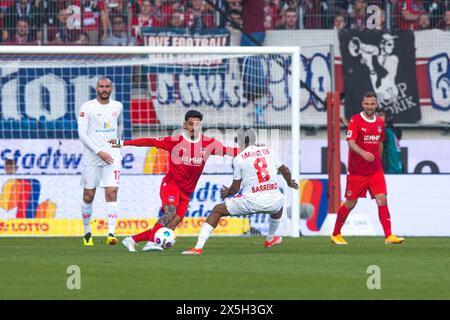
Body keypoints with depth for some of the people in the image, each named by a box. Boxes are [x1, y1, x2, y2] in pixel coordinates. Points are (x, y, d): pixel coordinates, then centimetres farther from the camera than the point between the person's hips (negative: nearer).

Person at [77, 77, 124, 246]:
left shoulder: (117, 106, 8)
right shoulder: (87, 107, -5)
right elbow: (82, 134, -11)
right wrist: (99, 152, -17)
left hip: (112, 157, 2)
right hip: (91, 157, -2)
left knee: (112, 193, -13)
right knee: (88, 196, 6)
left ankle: (111, 233, -20)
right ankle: (87, 233, 23)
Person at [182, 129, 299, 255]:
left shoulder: (239, 158, 2)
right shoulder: (269, 151, 11)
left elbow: (235, 188, 7)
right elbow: (285, 171, 20)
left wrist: (227, 192, 30)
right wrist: (289, 182, 42)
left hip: (252, 202, -3)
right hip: (273, 201, 3)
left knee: (217, 210, 11)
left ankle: (198, 247, 0)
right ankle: (270, 239, 57)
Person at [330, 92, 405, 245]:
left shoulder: (380, 122, 8)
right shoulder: (355, 120, -9)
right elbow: (351, 142, -20)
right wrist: (363, 153, -37)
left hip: (375, 170, 4)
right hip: (356, 171, -4)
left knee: (382, 200, -10)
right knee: (350, 203, 5)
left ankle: (389, 236, -13)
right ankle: (335, 235, 22)